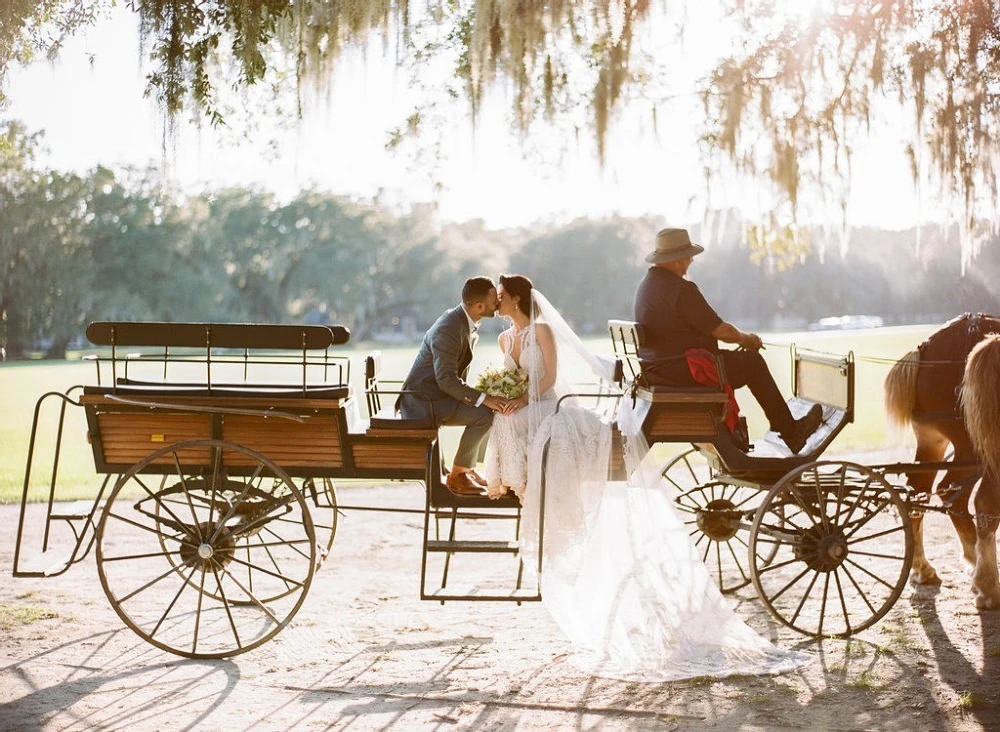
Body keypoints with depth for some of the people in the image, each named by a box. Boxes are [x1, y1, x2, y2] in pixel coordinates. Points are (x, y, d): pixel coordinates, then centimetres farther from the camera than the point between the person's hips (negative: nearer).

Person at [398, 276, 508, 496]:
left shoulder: (469, 324, 5)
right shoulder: (448, 329, -25)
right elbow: (446, 380, -28)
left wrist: (486, 396, 5)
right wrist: (483, 398, -29)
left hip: (442, 393, 10)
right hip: (423, 399, -10)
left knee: (495, 409, 8)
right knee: (484, 414, -21)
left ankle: (467, 466, 17)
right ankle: (457, 475, -8)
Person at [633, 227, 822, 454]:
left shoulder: (645, 284, 11)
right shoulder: (682, 289, -20)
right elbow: (720, 330, -15)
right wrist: (745, 338, 7)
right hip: (682, 371, -10)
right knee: (752, 362, 2)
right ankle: (791, 431, 10)